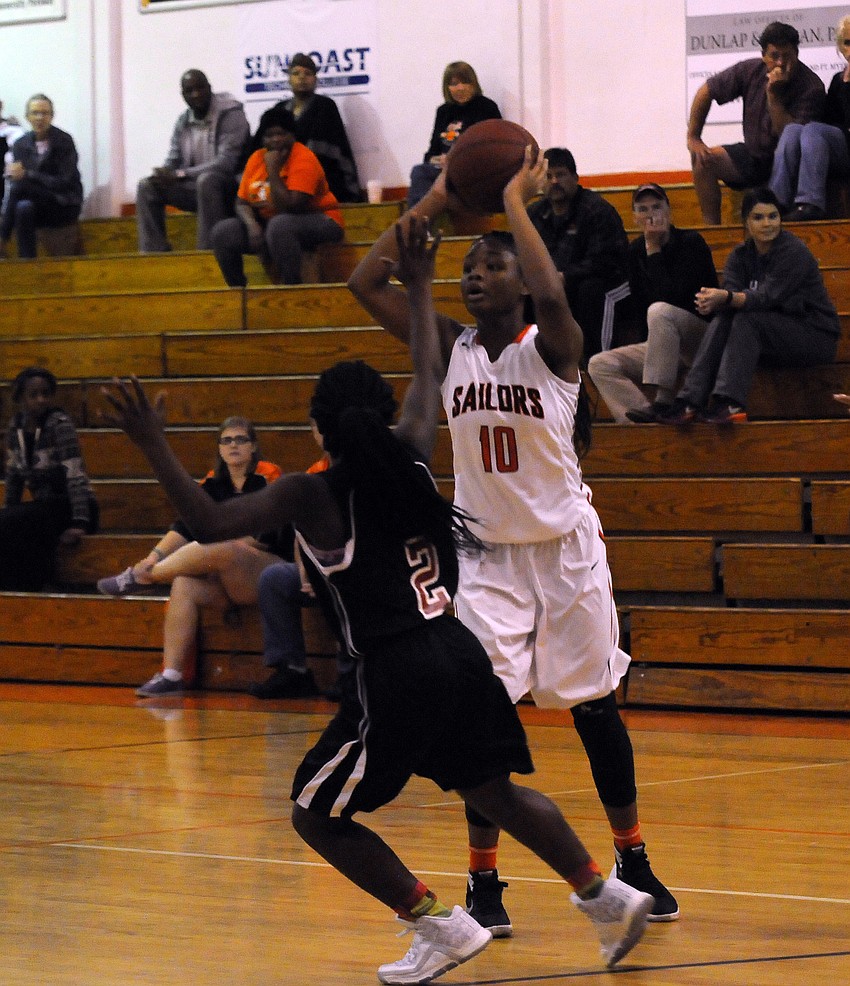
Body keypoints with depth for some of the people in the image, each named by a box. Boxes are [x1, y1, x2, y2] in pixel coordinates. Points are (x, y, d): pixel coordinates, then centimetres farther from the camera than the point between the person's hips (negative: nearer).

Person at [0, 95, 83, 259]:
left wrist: (27, 174, -22)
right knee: (24, 207, -32)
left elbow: (64, 184, -14)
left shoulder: (64, 142, -7)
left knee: (20, 185, -28)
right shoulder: (20, 145, 6)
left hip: (64, 207, -4)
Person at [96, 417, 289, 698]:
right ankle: (171, 676, -32)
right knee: (184, 585, -26)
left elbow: (270, 535, -11)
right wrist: (156, 555, -12)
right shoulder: (213, 484, 13)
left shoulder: (268, 478, -3)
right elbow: (186, 526, 3)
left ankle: (142, 577, -15)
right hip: (226, 582, 5)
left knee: (215, 549, -33)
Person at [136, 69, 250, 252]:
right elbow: (173, 162, 8)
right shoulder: (183, 122, 6)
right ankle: (153, 251, -13)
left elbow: (226, 163, -24)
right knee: (147, 186, -6)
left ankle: (208, 250, -34)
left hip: (230, 187, -7)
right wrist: (163, 174, -19)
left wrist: (180, 175, -26)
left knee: (207, 180, -38)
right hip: (196, 186, 7)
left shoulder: (231, 114, -15)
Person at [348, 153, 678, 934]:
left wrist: (515, 201, -26)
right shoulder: (450, 349, -1)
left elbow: (552, 294, -35)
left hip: (564, 547, -2)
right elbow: (366, 283, -8)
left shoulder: (553, 345, -11)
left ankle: (633, 862, 23)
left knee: (595, 708, 7)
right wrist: (437, 201, -10)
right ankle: (483, 882, 0)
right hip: (487, 552, 2)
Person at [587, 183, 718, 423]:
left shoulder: (691, 242, -11)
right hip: (659, 345, 7)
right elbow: (639, 309, 7)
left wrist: (654, 250, -18)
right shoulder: (635, 251, 6)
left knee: (659, 311, -35)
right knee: (599, 365, -12)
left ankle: (663, 401, -38)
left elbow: (670, 298, -23)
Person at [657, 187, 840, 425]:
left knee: (747, 319, -29)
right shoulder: (741, 255, 5)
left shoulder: (794, 252, -15)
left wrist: (726, 298, -42)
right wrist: (712, 300, -37)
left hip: (816, 337, -6)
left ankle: (730, 403, -40)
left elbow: (767, 297, -26)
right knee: (722, 319, -21)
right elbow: (730, 292, -11)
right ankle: (690, 400, -32)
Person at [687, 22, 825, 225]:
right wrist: (693, 138, 1)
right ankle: (712, 228, -15)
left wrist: (773, 96, -29)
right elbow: (706, 92, 4)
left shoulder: (812, 88, -20)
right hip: (753, 157, 5)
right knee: (704, 160, -16)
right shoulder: (751, 71, -6)